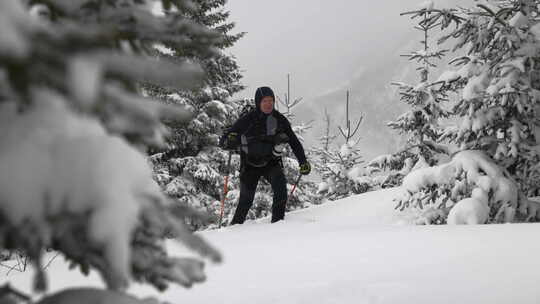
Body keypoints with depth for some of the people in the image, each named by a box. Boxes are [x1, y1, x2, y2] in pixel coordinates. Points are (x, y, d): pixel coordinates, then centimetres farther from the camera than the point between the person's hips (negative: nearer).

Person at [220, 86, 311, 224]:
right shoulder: (247, 120, -14)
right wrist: (231, 141, -38)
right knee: (246, 199, -3)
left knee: (280, 182, -26)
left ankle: (278, 219, -19)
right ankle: (236, 224, 20)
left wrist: (303, 162, -4)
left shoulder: (279, 119, -7)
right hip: (250, 165, -1)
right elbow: (224, 141, -14)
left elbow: (294, 141, 3)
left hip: (271, 162, 1)